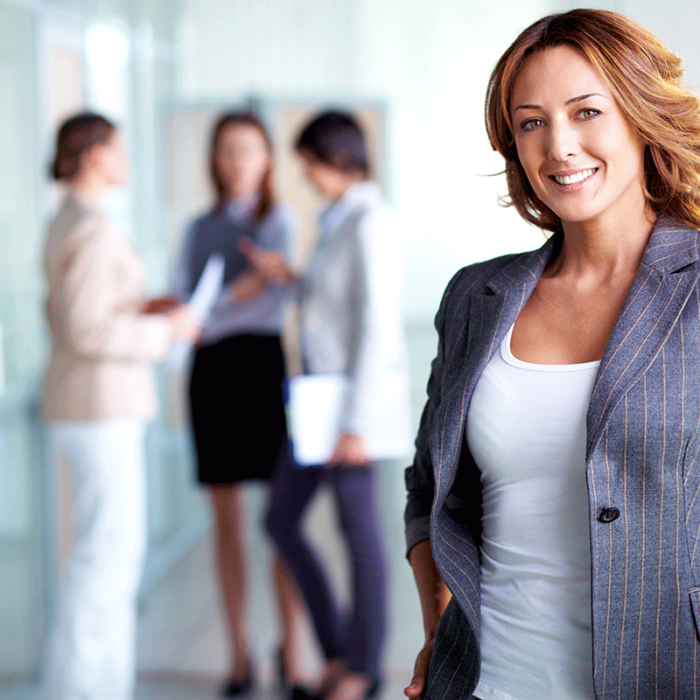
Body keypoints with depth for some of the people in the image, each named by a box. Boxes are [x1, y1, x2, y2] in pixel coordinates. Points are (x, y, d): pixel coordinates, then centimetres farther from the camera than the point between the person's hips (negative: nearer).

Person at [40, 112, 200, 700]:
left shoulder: (69, 224, 14)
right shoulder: (91, 229, -17)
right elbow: (85, 332, -22)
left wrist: (140, 310, 13)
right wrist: (166, 331, -12)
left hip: (92, 403, 10)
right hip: (100, 407, -10)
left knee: (119, 546, 13)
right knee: (107, 552, -5)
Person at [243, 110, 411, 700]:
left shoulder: (372, 224, -16)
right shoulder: (343, 221, 13)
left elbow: (378, 330, -20)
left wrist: (357, 425, -21)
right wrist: (291, 281, 8)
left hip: (358, 396, -10)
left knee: (359, 529, 3)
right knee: (281, 521, 10)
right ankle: (339, 648, 22)